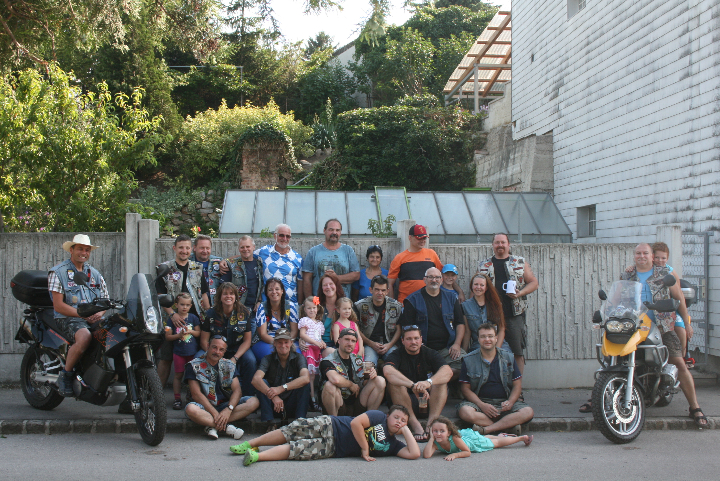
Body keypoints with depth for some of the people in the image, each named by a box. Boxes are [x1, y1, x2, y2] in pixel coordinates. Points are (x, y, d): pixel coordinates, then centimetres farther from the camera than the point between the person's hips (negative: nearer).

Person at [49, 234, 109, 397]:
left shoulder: (95, 274, 20)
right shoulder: (58, 272, 3)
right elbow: (58, 305, -6)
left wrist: (99, 313, -7)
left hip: (94, 319, 5)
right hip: (68, 319, -5)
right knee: (84, 337, -38)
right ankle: (65, 374, -16)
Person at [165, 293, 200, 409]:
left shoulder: (193, 318, 4)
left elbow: (198, 333, 6)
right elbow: (167, 336, -2)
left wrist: (190, 331, -13)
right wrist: (179, 335, -17)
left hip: (192, 352, 1)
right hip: (178, 352, -1)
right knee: (178, 375, 3)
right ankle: (177, 399, 9)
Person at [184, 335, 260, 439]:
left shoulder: (228, 366, 9)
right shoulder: (194, 366, -2)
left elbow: (237, 390, -2)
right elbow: (196, 394, -11)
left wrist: (229, 409, -22)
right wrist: (214, 413, -22)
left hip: (225, 405, 4)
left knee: (254, 402, -19)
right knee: (190, 409, -37)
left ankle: (212, 426, -26)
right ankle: (227, 427, -27)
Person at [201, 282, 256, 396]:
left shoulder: (244, 313, -6)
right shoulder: (211, 313, -7)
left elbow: (247, 340, -5)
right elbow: (204, 341, -5)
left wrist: (235, 358, -20)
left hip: (238, 348, 0)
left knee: (251, 361, -30)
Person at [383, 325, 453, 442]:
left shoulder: (430, 354, 2)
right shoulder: (396, 355, -3)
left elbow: (448, 371, -18)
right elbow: (388, 371, -28)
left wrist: (429, 382, -38)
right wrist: (413, 385, -42)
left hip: (429, 402, 2)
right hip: (405, 403, -1)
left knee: (441, 381, -20)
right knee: (394, 382, -26)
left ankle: (432, 422, -31)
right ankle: (414, 424, -34)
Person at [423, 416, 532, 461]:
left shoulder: (454, 438, -43)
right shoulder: (435, 443, -33)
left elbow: (467, 452, -31)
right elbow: (426, 455, -47)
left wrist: (454, 455, -46)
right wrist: (431, 438, -53)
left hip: (473, 439, -4)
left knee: (497, 443, 16)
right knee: (485, 438, 34)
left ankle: (522, 437, 37)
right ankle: (499, 436, 63)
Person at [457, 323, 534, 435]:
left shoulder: (508, 357, 8)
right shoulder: (469, 360, 3)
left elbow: (517, 385, 7)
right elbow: (465, 388, -1)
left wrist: (510, 402, -13)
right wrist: (481, 405, -17)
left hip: (504, 402, 2)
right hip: (479, 401, -2)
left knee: (528, 412, -26)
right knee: (464, 411, -34)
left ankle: (484, 429, -30)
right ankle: (508, 425, -26)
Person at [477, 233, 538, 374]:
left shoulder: (520, 263, 10)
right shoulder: (483, 265, 14)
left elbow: (533, 283, 9)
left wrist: (520, 293, -9)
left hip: (515, 315, -1)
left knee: (517, 352, 1)